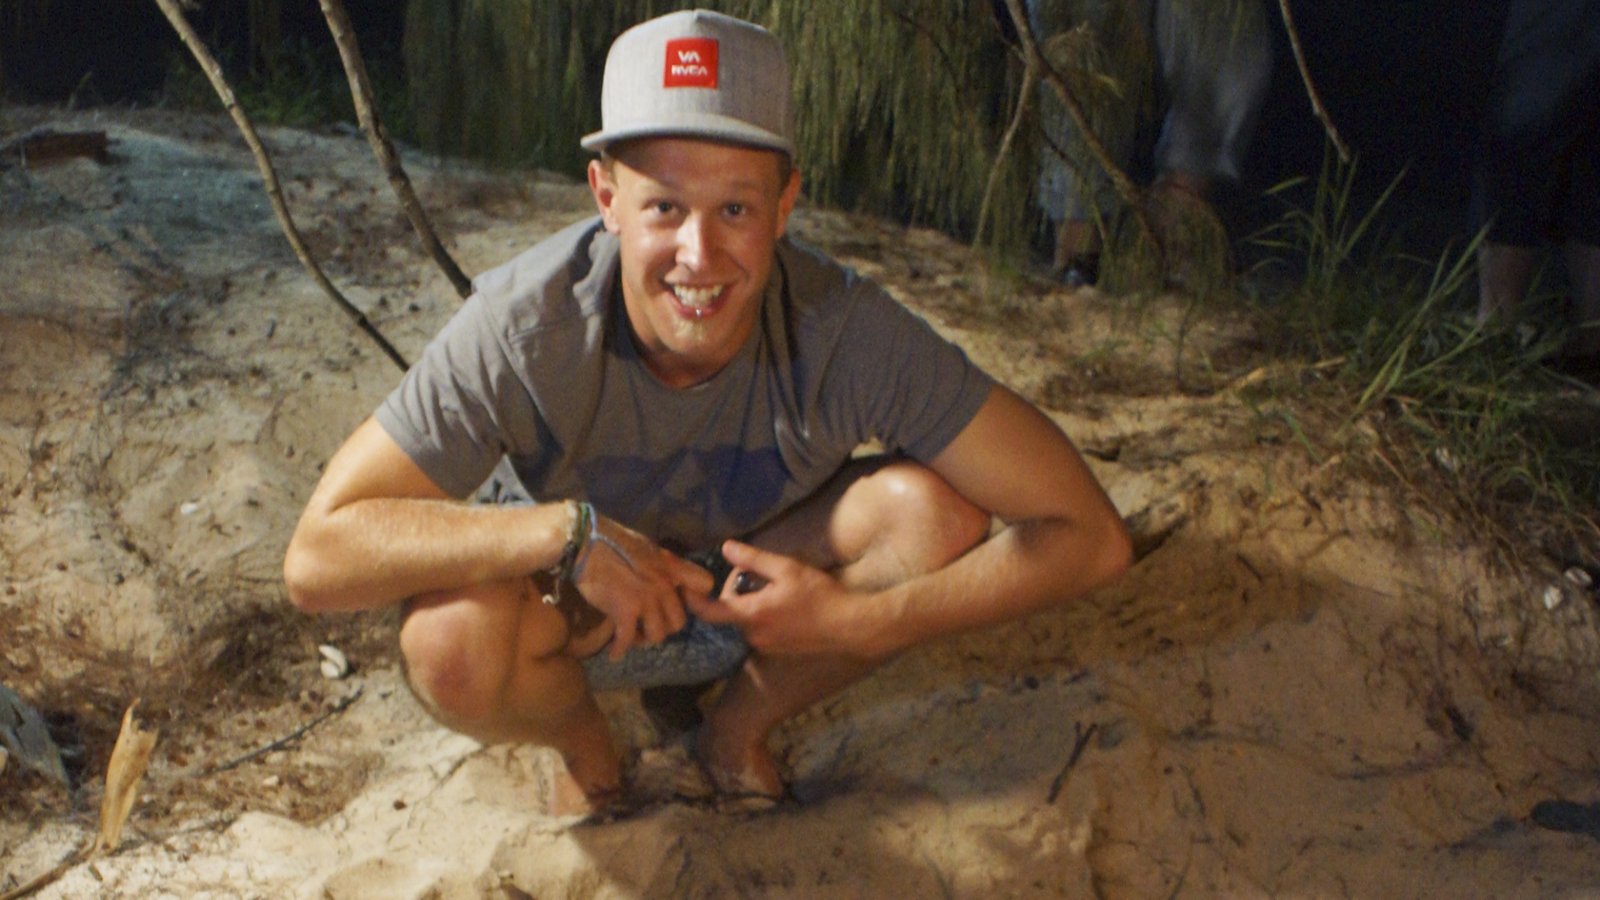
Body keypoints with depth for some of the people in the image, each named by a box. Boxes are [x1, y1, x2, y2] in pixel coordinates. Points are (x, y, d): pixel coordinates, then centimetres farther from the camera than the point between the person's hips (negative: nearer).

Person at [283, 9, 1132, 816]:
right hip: (572, 607, -1)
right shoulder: (527, 327, -32)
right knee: (452, 639, -36)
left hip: (757, 592, 2)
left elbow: (1090, 536, -27)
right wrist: (571, 530, -42)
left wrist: (855, 622, -32)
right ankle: (584, 742, 2)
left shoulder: (844, 330, -29)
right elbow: (316, 559, -35)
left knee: (936, 510, -26)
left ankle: (738, 726, 2)